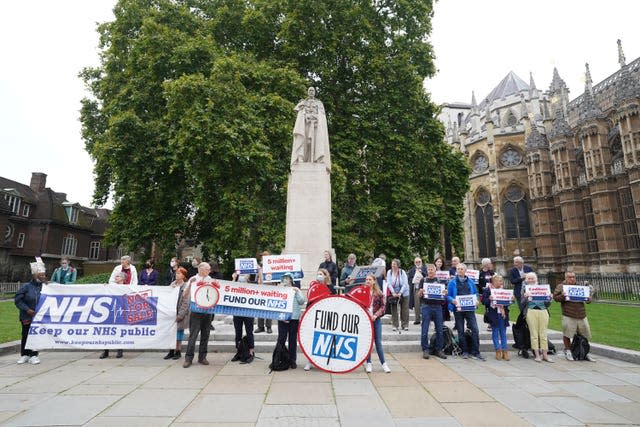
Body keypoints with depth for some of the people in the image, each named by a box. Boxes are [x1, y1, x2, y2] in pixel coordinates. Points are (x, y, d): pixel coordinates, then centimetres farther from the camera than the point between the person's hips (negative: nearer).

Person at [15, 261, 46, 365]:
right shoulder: (26, 286, -10)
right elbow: (17, 300, -5)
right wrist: (27, 309, -10)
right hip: (27, 317, -1)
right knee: (26, 336, 11)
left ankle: (33, 355, 17)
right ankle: (24, 355, 27)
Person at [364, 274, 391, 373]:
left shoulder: (379, 293, 2)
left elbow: (383, 306, 1)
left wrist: (376, 315, -12)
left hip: (376, 319, 0)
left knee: (378, 342, 4)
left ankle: (383, 363, 14)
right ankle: (368, 363, 18)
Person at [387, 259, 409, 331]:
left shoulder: (402, 272, -8)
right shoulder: (389, 272, -4)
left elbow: (405, 284, -11)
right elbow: (389, 283, -8)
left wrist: (400, 293, -19)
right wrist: (393, 293, -18)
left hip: (403, 293, -1)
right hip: (393, 293, 1)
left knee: (404, 310, 2)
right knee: (394, 310, 1)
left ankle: (405, 325, 12)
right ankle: (395, 325, 9)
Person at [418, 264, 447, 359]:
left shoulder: (440, 280, 12)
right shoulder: (423, 280, 7)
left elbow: (445, 294, 12)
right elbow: (417, 296, 3)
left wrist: (445, 292, -11)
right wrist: (420, 292, -19)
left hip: (437, 306, 2)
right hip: (426, 306, -2)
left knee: (440, 330, 5)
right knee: (425, 330, -3)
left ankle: (439, 350, 17)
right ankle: (425, 350, 7)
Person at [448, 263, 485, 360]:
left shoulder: (471, 282, 10)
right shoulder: (452, 282, 3)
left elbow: (475, 293, 15)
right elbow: (448, 296, 2)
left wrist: (476, 301, -4)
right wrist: (453, 300, -17)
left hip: (469, 308, 1)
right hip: (458, 309, -1)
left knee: (475, 329, -7)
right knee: (460, 331, 5)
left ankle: (475, 352, 3)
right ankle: (465, 351, 18)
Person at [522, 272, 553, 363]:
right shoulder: (525, 289, 8)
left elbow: (547, 304, 14)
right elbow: (522, 304, 2)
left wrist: (549, 298, -5)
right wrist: (525, 297, -16)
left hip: (543, 311, 2)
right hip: (531, 312, -2)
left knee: (543, 334, 2)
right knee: (534, 334, -1)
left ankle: (545, 355, 9)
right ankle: (537, 355, 5)